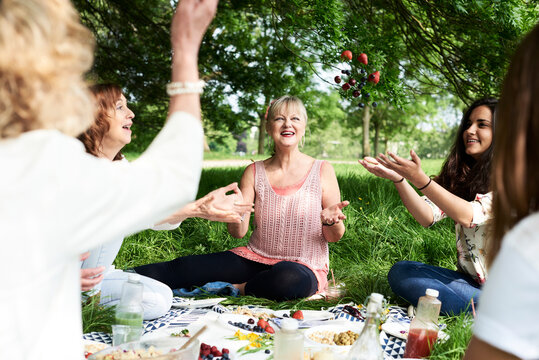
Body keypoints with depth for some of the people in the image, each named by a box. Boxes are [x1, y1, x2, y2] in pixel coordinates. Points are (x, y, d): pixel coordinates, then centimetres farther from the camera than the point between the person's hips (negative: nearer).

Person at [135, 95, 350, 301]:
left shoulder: (322, 171, -2)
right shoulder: (254, 172, 4)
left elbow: (334, 237, 1)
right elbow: (239, 232, -2)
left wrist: (330, 221, -23)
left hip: (304, 267, -2)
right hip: (255, 258, 3)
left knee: (290, 278, -39)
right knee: (185, 267, -20)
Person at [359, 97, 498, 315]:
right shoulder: (460, 175, 12)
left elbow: (469, 216, -24)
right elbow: (428, 216, -3)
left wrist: (419, 178, -31)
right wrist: (398, 178, -18)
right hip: (469, 280, 9)